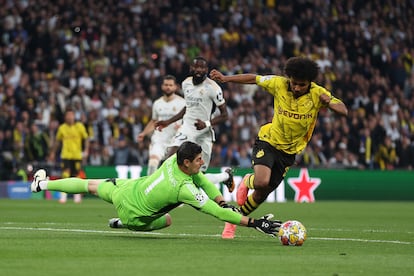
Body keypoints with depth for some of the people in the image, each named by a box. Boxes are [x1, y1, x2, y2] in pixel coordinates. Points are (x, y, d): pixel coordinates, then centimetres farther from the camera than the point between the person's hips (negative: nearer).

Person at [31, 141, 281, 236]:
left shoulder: (173, 159, -16)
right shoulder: (184, 189, -35)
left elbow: (203, 180, -4)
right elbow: (216, 212, -36)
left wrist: (224, 202, -12)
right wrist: (254, 223, -36)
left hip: (124, 189, 5)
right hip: (134, 214, -5)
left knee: (92, 186, 28)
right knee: (168, 221, 20)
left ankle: (44, 183, 40)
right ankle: (124, 224, 21)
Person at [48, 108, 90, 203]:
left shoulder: (80, 126, -1)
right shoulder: (62, 128, 3)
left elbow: (86, 138, 3)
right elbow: (57, 141, 15)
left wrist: (86, 150, -9)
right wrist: (52, 153, 16)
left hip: (77, 155, 0)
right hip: (65, 155, 0)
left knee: (76, 176, 5)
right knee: (65, 176, -12)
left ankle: (77, 196, 19)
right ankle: (63, 196, -10)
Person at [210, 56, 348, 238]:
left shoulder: (318, 94, -15)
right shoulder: (279, 84, -14)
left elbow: (343, 111, -18)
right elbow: (254, 79, 0)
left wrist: (329, 103, -39)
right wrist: (225, 78, -6)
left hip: (290, 151, 2)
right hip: (268, 141, -2)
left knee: (261, 194, 7)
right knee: (261, 182, -27)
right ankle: (248, 182, 11)